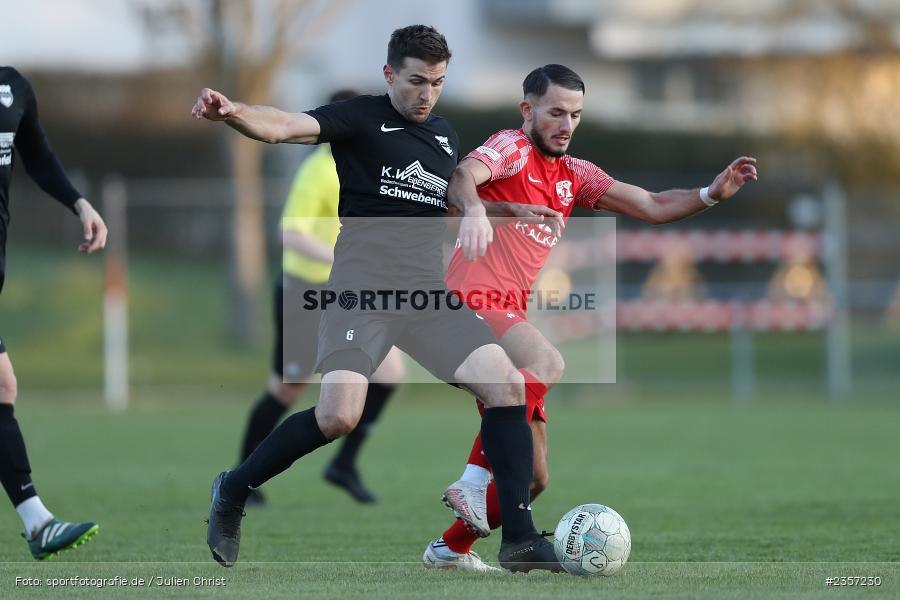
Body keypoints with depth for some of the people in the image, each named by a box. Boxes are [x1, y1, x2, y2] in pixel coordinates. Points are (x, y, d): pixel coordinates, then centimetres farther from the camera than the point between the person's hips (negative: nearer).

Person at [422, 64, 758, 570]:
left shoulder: (574, 175, 19)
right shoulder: (511, 149, -4)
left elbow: (652, 207, 18)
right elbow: (465, 174, -25)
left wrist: (711, 194, 2)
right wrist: (473, 210, -47)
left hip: (510, 316, 8)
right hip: (473, 305, -8)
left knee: (532, 477, 7)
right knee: (548, 362, -39)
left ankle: (453, 548, 25)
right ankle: (475, 477, -40)